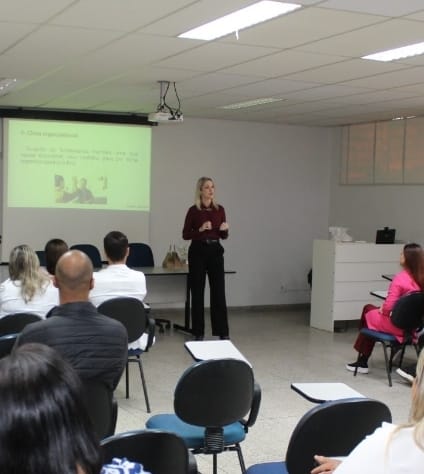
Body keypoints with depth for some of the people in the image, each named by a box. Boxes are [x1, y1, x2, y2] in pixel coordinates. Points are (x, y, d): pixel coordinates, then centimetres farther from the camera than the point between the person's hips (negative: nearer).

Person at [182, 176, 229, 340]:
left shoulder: (220, 209, 7)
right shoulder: (193, 210, -4)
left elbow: (224, 236, 11)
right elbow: (185, 235, -3)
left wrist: (224, 229, -11)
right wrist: (200, 229, -18)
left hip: (215, 251, 3)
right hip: (197, 252, -3)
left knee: (219, 291, 1)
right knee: (197, 292, 2)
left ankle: (222, 331, 8)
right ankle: (198, 332, 10)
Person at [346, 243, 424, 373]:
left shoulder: (400, 278, -24)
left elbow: (388, 306, -25)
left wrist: (383, 310, -2)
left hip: (396, 325, -6)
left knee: (368, 310, 21)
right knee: (372, 309, 24)